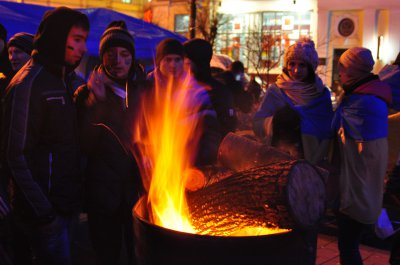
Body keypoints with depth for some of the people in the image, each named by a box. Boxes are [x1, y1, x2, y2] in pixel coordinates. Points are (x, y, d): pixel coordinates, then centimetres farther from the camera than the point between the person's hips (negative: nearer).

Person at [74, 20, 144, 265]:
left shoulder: (145, 92, 5)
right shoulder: (86, 94, -3)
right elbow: (86, 146, -14)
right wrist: (97, 101, -21)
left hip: (139, 189, 2)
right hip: (103, 192, -2)